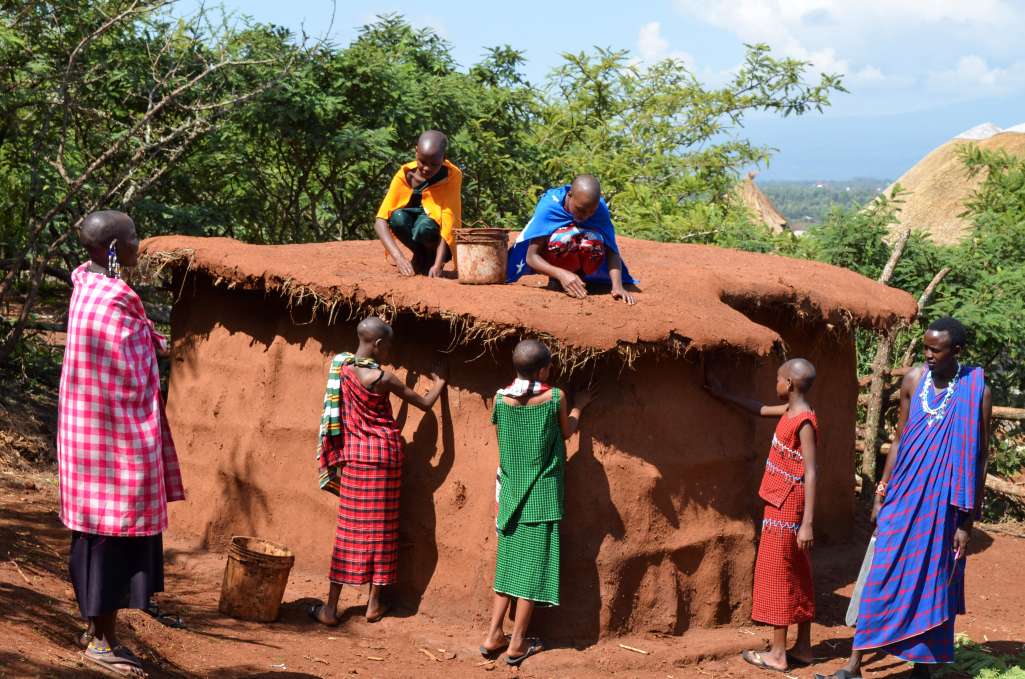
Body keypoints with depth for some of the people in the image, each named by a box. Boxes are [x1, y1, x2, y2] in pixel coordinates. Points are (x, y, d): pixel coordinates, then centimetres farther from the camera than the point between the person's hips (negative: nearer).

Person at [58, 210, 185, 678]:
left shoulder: (89, 285, 9)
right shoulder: (111, 299, -21)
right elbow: (131, 379, -16)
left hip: (95, 429, 10)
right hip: (117, 431, -10)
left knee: (101, 531, 16)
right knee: (115, 532, -2)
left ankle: (97, 627, 25)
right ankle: (102, 640, 6)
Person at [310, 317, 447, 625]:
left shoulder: (342, 366, -2)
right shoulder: (382, 378, -15)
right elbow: (425, 403, -4)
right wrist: (440, 380, 13)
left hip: (353, 455, 4)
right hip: (383, 456, -4)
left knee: (349, 530, 6)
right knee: (380, 528, 8)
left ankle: (331, 607, 5)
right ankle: (374, 604, 15)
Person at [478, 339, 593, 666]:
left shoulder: (501, 397, -5)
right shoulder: (555, 397, -13)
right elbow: (566, 432, 5)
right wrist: (578, 406, 22)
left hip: (511, 492, 4)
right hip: (542, 494, -4)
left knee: (509, 560, 15)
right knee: (533, 564, 3)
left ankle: (493, 635, 15)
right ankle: (517, 643, 5)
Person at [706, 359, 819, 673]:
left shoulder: (804, 422, -20)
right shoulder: (790, 411, 6)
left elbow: (811, 474, -22)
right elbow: (762, 410, 27)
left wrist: (807, 522, -25)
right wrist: (722, 395, 36)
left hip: (786, 511, -9)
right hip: (782, 507, 9)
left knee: (777, 576, -3)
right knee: (796, 577, 12)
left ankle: (778, 654, 2)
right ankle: (803, 647, 18)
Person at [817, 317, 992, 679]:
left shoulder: (976, 391, -10)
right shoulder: (914, 380, 1)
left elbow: (979, 461, -7)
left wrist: (967, 523, -8)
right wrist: (881, 493, 8)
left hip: (943, 502, -3)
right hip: (904, 495, 3)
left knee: (931, 584, 5)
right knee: (883, 575, 1)